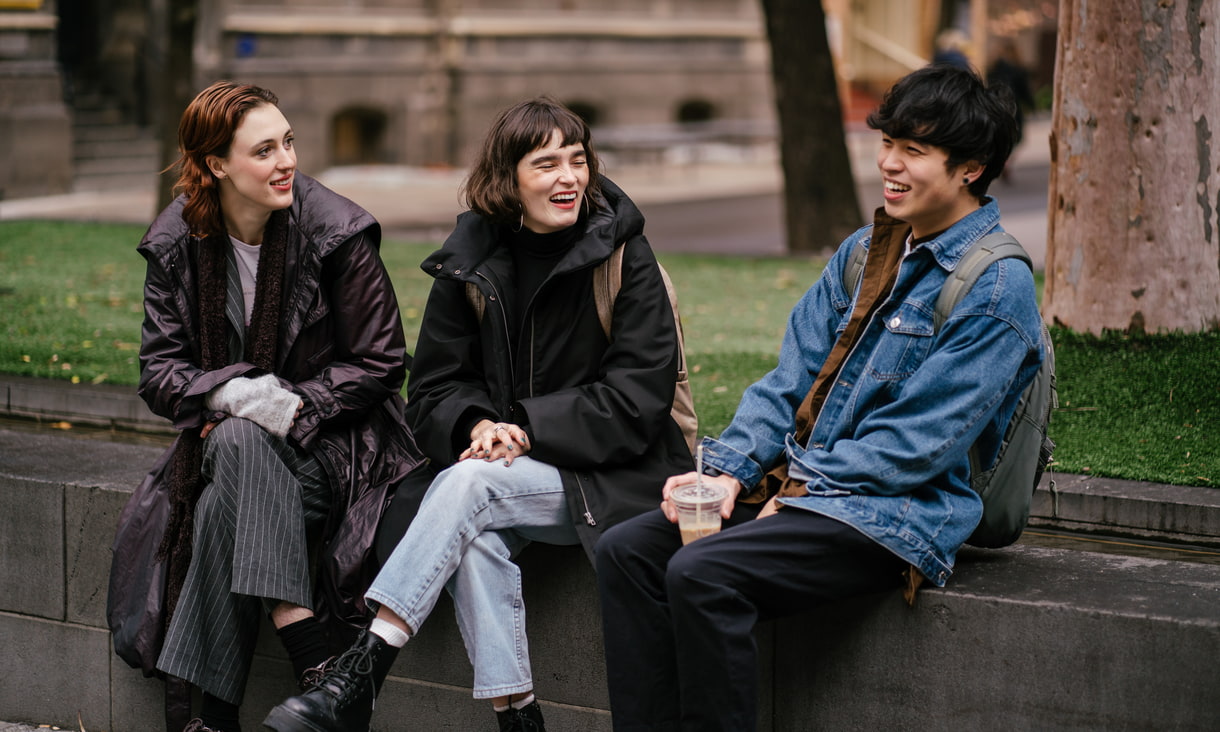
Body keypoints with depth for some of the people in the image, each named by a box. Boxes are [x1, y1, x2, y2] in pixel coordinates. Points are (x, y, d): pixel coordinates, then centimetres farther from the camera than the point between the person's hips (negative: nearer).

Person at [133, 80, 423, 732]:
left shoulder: (337, 233, -8)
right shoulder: (177, 243, 2)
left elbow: (379, 361, -5)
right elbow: (159, 371, 0)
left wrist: (297, 405, -18)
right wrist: (230, 392, -21)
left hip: (332, 440, -3)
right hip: (223, 432, 3)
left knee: (233, 476, -34)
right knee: (238, 444, -35)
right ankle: (311, 657, -39)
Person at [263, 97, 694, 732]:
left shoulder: (622, 256, -4)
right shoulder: (471, 262, 7)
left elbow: (637, 399, -10)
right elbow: (433, 390, 8)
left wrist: (526, 428, -18)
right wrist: (478, 425, -16)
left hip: (611, 477, -3)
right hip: (505, 468, 4)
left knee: (469, 484, -30)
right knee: (474, 533, -32)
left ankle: (359, 676, -33)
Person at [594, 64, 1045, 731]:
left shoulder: (995, 288, -11)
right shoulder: (863, 251, 14)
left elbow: (918, 446, -16)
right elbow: (791, 376, 12)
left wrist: (797, 486, -14)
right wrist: (729, 471, -3)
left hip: (897, 513, -8)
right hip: (796, 485, 8)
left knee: (700, 573, -28)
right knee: (625, 550, -9)